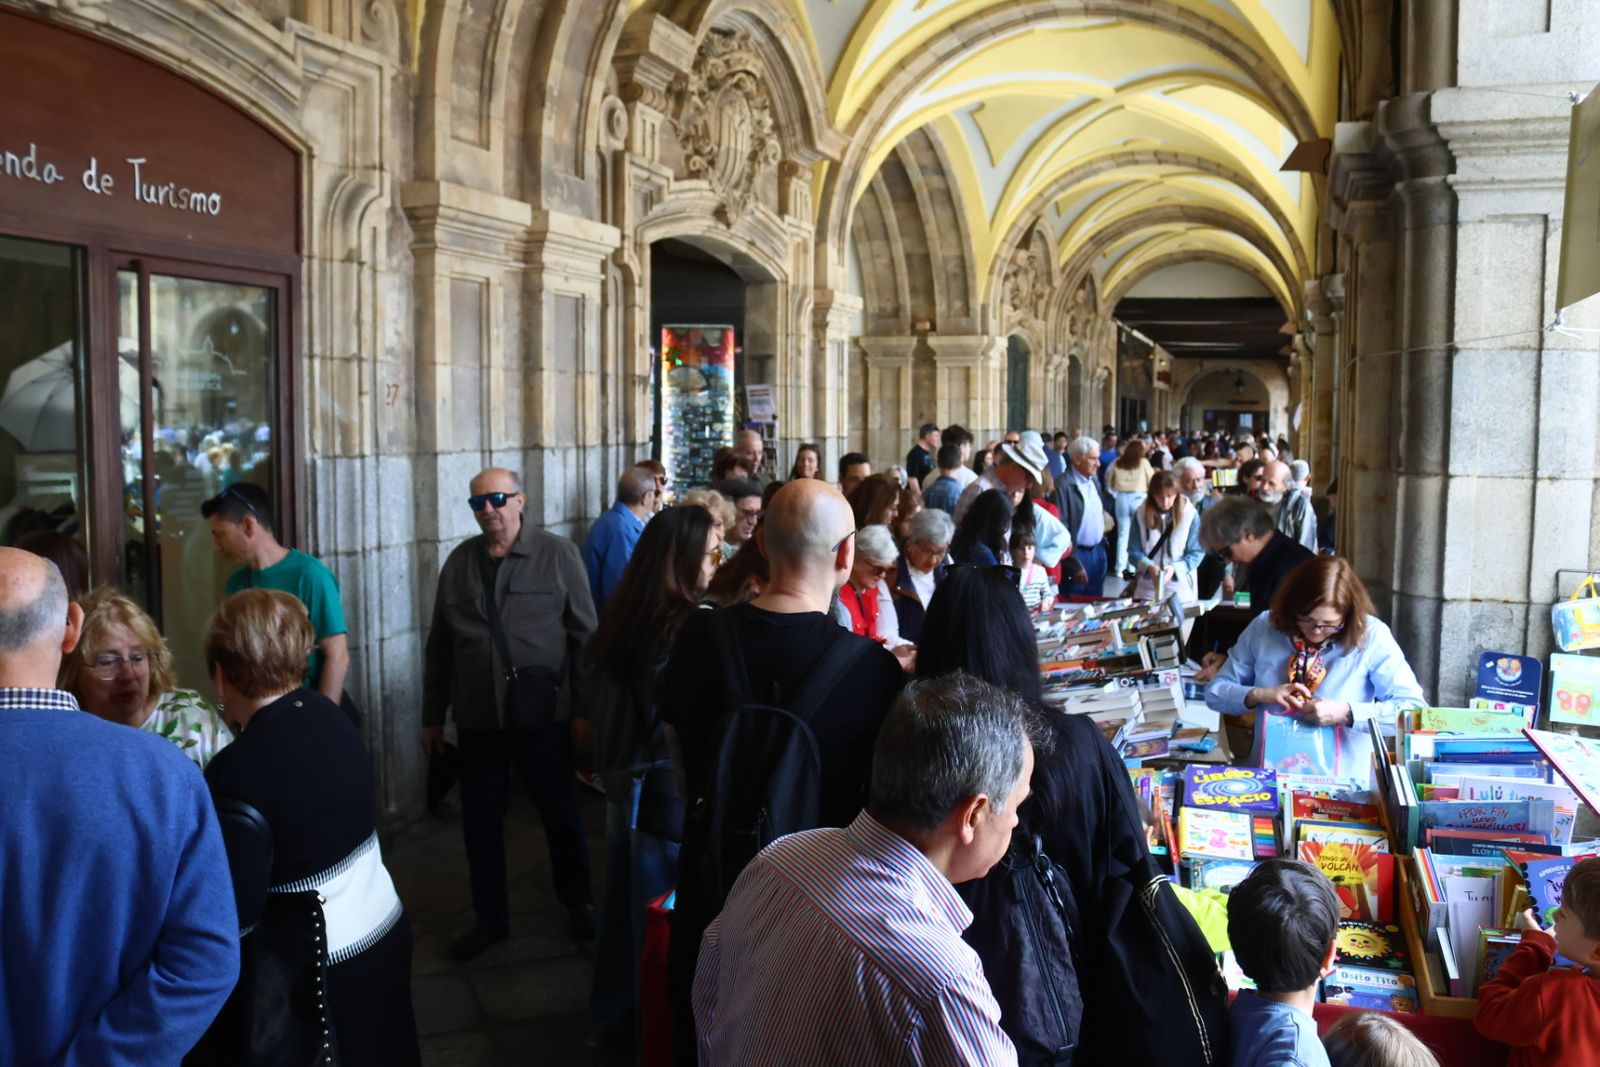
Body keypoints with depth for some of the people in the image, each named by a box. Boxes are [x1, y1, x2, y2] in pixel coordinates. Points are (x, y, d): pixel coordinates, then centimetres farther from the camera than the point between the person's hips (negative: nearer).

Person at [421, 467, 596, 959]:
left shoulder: (558, 555, -6)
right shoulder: (459, 561, 5)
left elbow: (585, 635, -4)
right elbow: (439, 645, 9)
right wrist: (433, 716, 10)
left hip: (543, 713, -3)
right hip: (477, 717, 3)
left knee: (561, 814, 13)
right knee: (480, 822, 12)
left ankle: (577, 902, 34)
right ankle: (490, 918, 30)